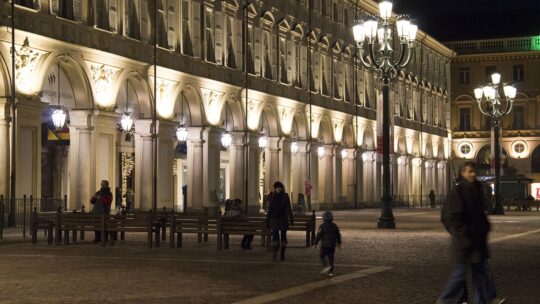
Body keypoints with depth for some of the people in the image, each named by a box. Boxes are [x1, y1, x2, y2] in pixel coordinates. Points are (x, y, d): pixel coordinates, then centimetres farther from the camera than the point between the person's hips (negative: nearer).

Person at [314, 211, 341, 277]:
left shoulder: (322, 226, -11)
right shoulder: (334, 226, 4)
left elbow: (318, 236, -12)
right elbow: (338, 235, 11)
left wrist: (315, 244, -4)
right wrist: (339, 243, 23)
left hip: (324, 245, -4)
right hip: (332, 245, 4)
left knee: (322, 256, 10)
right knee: (331, 258, 8)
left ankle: (326, 266, -11)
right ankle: (331, 271, 6)